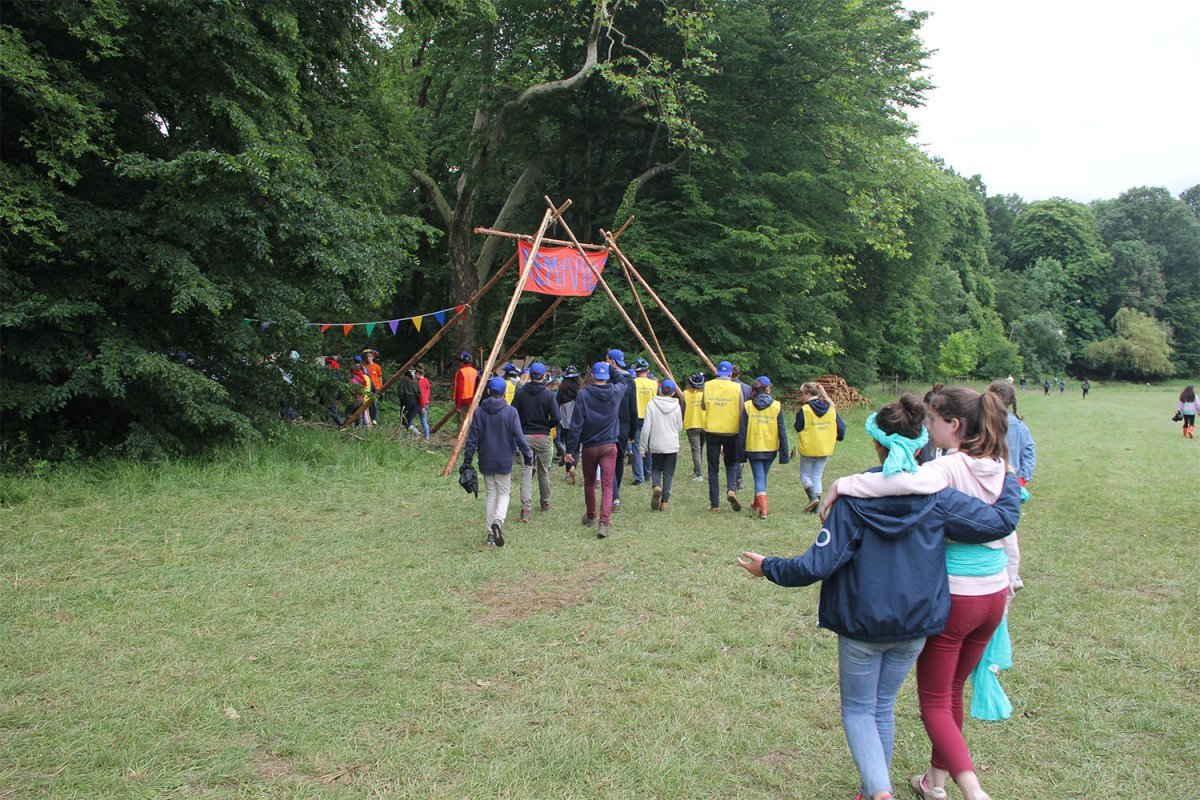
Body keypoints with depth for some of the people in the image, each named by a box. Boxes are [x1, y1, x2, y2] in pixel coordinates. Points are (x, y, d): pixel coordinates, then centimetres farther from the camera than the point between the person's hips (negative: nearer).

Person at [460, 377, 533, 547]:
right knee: (504, 493, 10)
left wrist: (466, 462, 4)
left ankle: (491, 533, 14)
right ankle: (498, 521, -19)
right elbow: (519, 437, -9)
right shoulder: (510, 412, -9)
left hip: (486, 462, 2)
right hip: (504, 462, -2)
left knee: (491, 494, 15)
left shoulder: (478, 413, -2)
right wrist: (527, 455, 3)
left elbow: (472, 440, -1)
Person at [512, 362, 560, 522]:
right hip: (543, 437, -1)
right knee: (544, 472, 15)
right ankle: (545, 503, 30)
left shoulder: (520, 393, -1)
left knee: (526, 472, -2)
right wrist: (547, 426, 7)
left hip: (525, 436, 1)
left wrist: (520, 428, 11)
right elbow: (555, 418, -13)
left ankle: (526, 508, -16)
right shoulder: (548, 395, -7)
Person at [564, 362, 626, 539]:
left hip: (589, 447, 0)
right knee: (607, 485, -2)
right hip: (609, 446, 0)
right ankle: (604, 522, -17)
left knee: (589, 483, 19)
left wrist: (570, 449, -4)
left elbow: (576, 425, -10)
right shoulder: (616, 392, -4)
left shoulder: (583, 395, -10)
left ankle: (590, 517, 37)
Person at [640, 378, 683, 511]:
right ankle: (665, 502, 7)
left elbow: (646, 428, -9)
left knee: (655, 468, 18)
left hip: (656, 445, -1)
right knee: (668, 473, 9)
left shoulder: (651, 404, -8)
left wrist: (642, 448, -2)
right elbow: (679, 427, 7)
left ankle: (656, 486, -11)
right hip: (672, 445, 1)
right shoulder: (676, 406, -3)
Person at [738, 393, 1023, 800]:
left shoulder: (854, 498, -17)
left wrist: (767, 568, -4)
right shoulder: (938, 498, -11)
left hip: (861, 623, -3)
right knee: (883, 707, 21)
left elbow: (817, 565, -19)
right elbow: (1002, 520, -7)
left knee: (858, 709, 14)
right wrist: (1009, 481, 13)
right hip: (915, 624, 3)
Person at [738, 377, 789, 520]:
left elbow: (742, 431, -5)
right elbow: (782, 431, -3)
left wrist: (741, 452, 1)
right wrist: (784, 453, 1)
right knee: (763, 476, 20)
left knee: (759, 477, 1)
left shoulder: (747, 406, -6)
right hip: (771, 448, 2)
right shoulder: (777, 406, -3)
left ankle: (763, 509, -15)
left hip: (753, 448, -2)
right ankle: (757, 504, 37)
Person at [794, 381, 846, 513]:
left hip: (808, 449, -4)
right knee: (817, 477, 12)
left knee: (805, 474, 12)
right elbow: (841, 427, 4)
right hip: (825, 449, 5)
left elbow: (797, 428, -8)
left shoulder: (804, 410, -14)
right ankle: (814, 508, 11)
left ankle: (813, 497, -12)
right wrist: (838, 437, 21)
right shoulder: (831, 408, 0)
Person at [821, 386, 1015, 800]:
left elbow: (905, 481, -42)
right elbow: (1007, 532, 13)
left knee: (934, 702, 5)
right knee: (952, 692, 22)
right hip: (994, 595, 8)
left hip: (953, 596, -7)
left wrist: (841, 484, -33)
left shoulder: (949, 468, -20)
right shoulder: (1000, 469, 3)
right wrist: (1009, 580, 26)